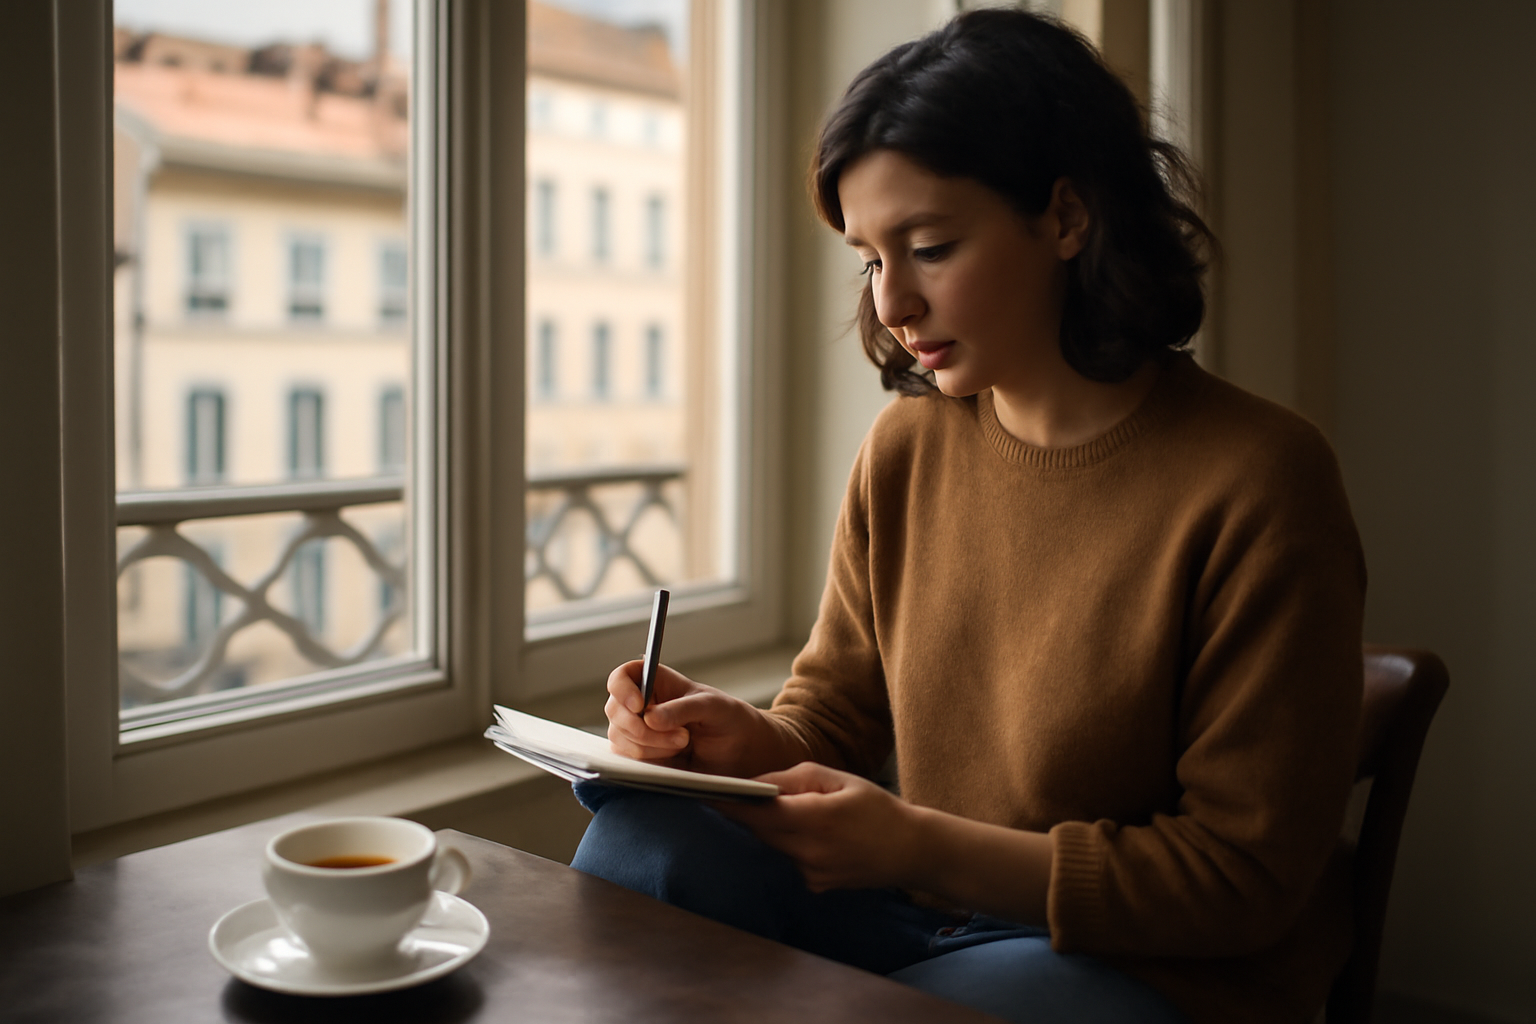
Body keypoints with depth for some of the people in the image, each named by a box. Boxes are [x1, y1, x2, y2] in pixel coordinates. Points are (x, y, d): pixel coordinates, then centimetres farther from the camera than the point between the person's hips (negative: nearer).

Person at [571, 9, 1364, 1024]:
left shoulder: (1257, 483, -17)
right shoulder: (905, 450, 1)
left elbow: (1245, 882, -16)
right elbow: (833, 712, 8)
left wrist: (920, 846, -24)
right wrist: (747, 740, -16)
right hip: (922, 904, 5)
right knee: (644, 837, -19)